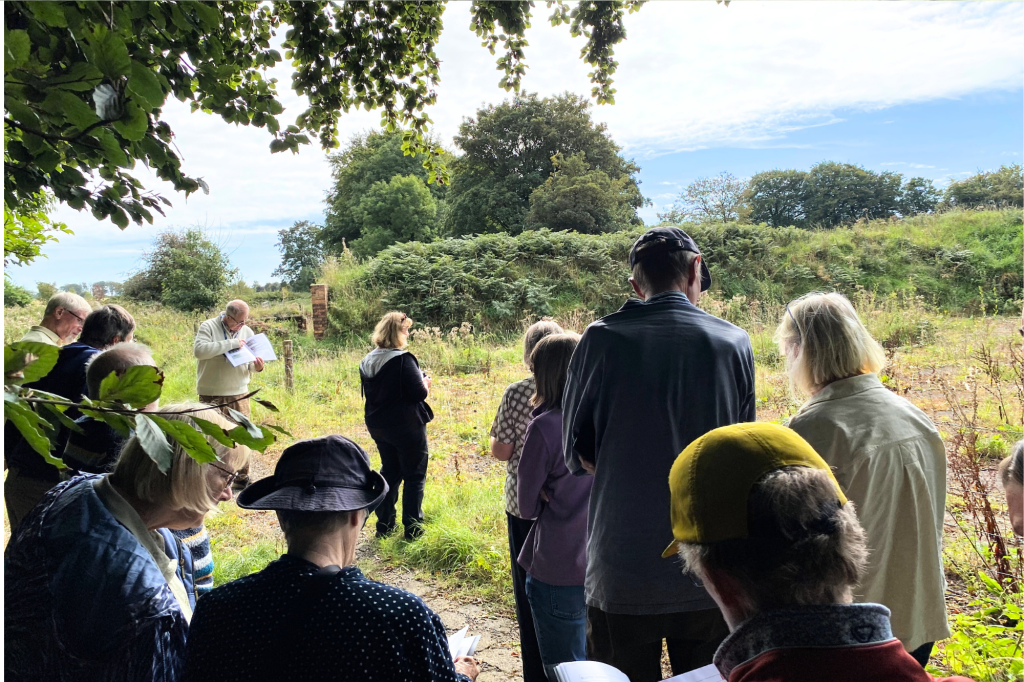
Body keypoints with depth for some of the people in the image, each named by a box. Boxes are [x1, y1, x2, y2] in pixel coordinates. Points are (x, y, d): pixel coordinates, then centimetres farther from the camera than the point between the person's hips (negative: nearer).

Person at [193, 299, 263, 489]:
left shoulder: (246, 331, 7)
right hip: (212, 395, -4)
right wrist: (231, 343, -23)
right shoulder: (209, 327, -6)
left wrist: (257, 366, -9)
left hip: (239, 394, 4)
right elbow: (199, 350, -23)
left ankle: (242, 478, 19)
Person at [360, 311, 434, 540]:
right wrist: (425, 383, 1)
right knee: (415, 475, 6)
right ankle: (412, 527, 8)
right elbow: (419, 393, -21)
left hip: (378, 425, 7)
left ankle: (385, 524, 25)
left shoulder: (367, 362, 4)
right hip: (406, 426, -7)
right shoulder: (403, 359, -20)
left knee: (389, 472, 20)